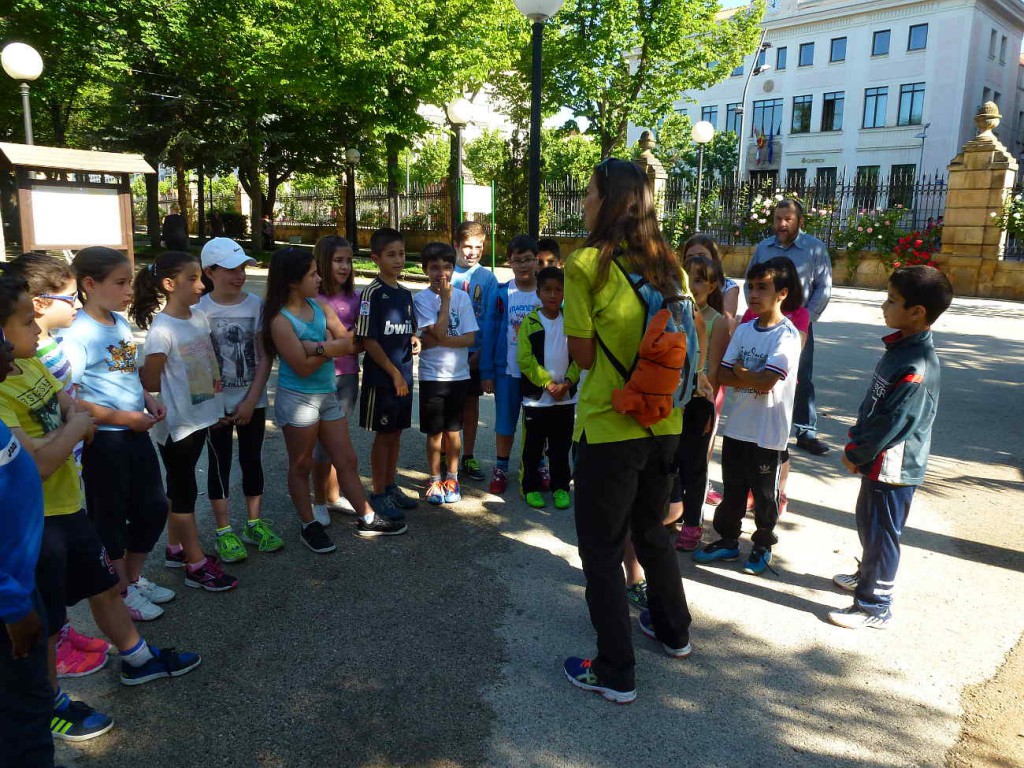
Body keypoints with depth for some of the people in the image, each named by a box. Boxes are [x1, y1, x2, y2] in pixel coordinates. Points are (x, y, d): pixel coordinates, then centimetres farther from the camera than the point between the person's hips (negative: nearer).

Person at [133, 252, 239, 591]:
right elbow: (150, 382, -16)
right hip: (177, 423, -7)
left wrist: (215, 385, 7)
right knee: (185, 491, 3)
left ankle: (176, 549, 35)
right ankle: (197, 566, 13)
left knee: (178, 487, 20)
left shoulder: (200, 317, 2)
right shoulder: (162, 330, -21)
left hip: (200, 417, 7)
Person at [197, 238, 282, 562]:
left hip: (252, 401, 2)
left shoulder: (257, 305, -4)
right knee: (220, 465, 8)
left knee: (252, 461, 11)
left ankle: (254, 524, 26)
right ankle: (224, 531, 19)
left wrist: (251, 401, -9)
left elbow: (265, 358, -4)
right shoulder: (199, 310, -8)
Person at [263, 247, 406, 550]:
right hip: (297, 398, -6)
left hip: (327, 395, 6)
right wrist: (331, 347, -10)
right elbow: (303, 367, -18)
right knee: (301, 466, 10)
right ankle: (309, 526, 25)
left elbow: (350, 343, 0)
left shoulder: (320, 306, 4)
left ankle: (367, 519, 23)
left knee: (347, 461, 12)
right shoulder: (280, 320, -15)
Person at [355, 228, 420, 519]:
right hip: (381, 376, -7)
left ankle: (391, 487, 27)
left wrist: (414, 341, -3)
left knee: (395, 433, 14)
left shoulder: (404, 293, 10)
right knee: (383, 434, 2)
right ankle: (378, 494, 14)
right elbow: (368, 340, -16)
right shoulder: (372, 293, -13)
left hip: (403, 375, 7)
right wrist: (394, 373, -16)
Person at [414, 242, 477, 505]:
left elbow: (470, 338, -6)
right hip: (432, 375, -2)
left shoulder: (462, 297, 1)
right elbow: (439, 332, -18)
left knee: (453, 430, 12)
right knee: (435, 432, 7)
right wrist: (445, 299, -13)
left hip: (459, 374, 2)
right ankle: (435, 480, 23)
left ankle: (452, 478, 26)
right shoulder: (422, 299, -6)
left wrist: (437, 341, -15)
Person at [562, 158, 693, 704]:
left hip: (609, 428, -6)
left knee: (601, 550, 9)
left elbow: (584, 354, -11)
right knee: (651, 530, 26)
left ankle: (615, 673, 19)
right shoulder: (669, 266, 4)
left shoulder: (586, 264, -14)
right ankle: (672, 629, 44)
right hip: (665, 425, 7)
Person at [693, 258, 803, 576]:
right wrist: (755, 379, -15)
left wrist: (740, 371, -7)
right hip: (736, 425, 5)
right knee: (732, 488, 17)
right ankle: (728, 540, 32)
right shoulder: (743, 330, 4)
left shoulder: (787, 335, -14)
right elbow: (723, 375, -2)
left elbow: (767, 382, -22)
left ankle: (763, 546, 29)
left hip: (768, 431, -5)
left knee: (764, 493, 11)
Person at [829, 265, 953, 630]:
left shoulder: (917, 366, -27)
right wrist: (855, 442, 9)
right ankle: (867, 576, 47)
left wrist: (856, 455, -14)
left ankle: (875, 606, 20)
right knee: (867, 521, 26)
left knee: (881, 533, 5)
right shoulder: (899, 346, 4)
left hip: (893, 466, -9)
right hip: (876, 459, 10)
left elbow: (892, 422, -25)